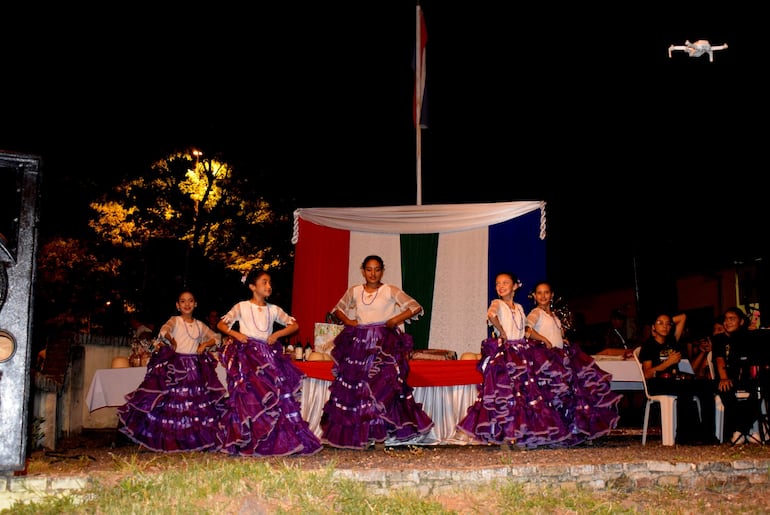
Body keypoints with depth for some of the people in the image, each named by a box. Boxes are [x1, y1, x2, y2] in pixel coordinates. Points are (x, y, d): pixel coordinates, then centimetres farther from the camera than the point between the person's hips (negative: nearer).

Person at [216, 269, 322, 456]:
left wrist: (277, 334, -1)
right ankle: (248, 443, -1)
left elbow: (294, 325, 13)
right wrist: (235, 334, -12)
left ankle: (280, 441, 0)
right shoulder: (242, 307, 3)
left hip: (269, 355, 3)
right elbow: (221, 324, 4)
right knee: (249, 397, -8)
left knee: (277, 395, -4)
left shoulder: (273, 309, 11)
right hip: (247, 355, -3)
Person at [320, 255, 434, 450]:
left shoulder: (390, 291, 0)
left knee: (381, 387, -10)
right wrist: (348, 321, 6)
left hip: (383, 344, -3)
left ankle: (379, 434, -5)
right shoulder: (354, 291, 9)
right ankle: (360, 435, 7)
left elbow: (416, 307, -1)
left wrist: (396, 319, -10)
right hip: (358, 344, 3)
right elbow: (338, 309, 24)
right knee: (354, 388, 0)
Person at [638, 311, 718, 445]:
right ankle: (685, 436, -34)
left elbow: (683, 317, 31)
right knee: (685, 389, -35)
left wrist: (669, 320, 26)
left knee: (706, 384, -18)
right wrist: (668, 362, -12)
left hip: (674, 381, 7)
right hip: (657, 384, -7)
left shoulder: (672, 342, 22)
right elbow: (647, 374, -7)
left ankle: (706, 432, -24)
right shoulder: (649, 346, 4)